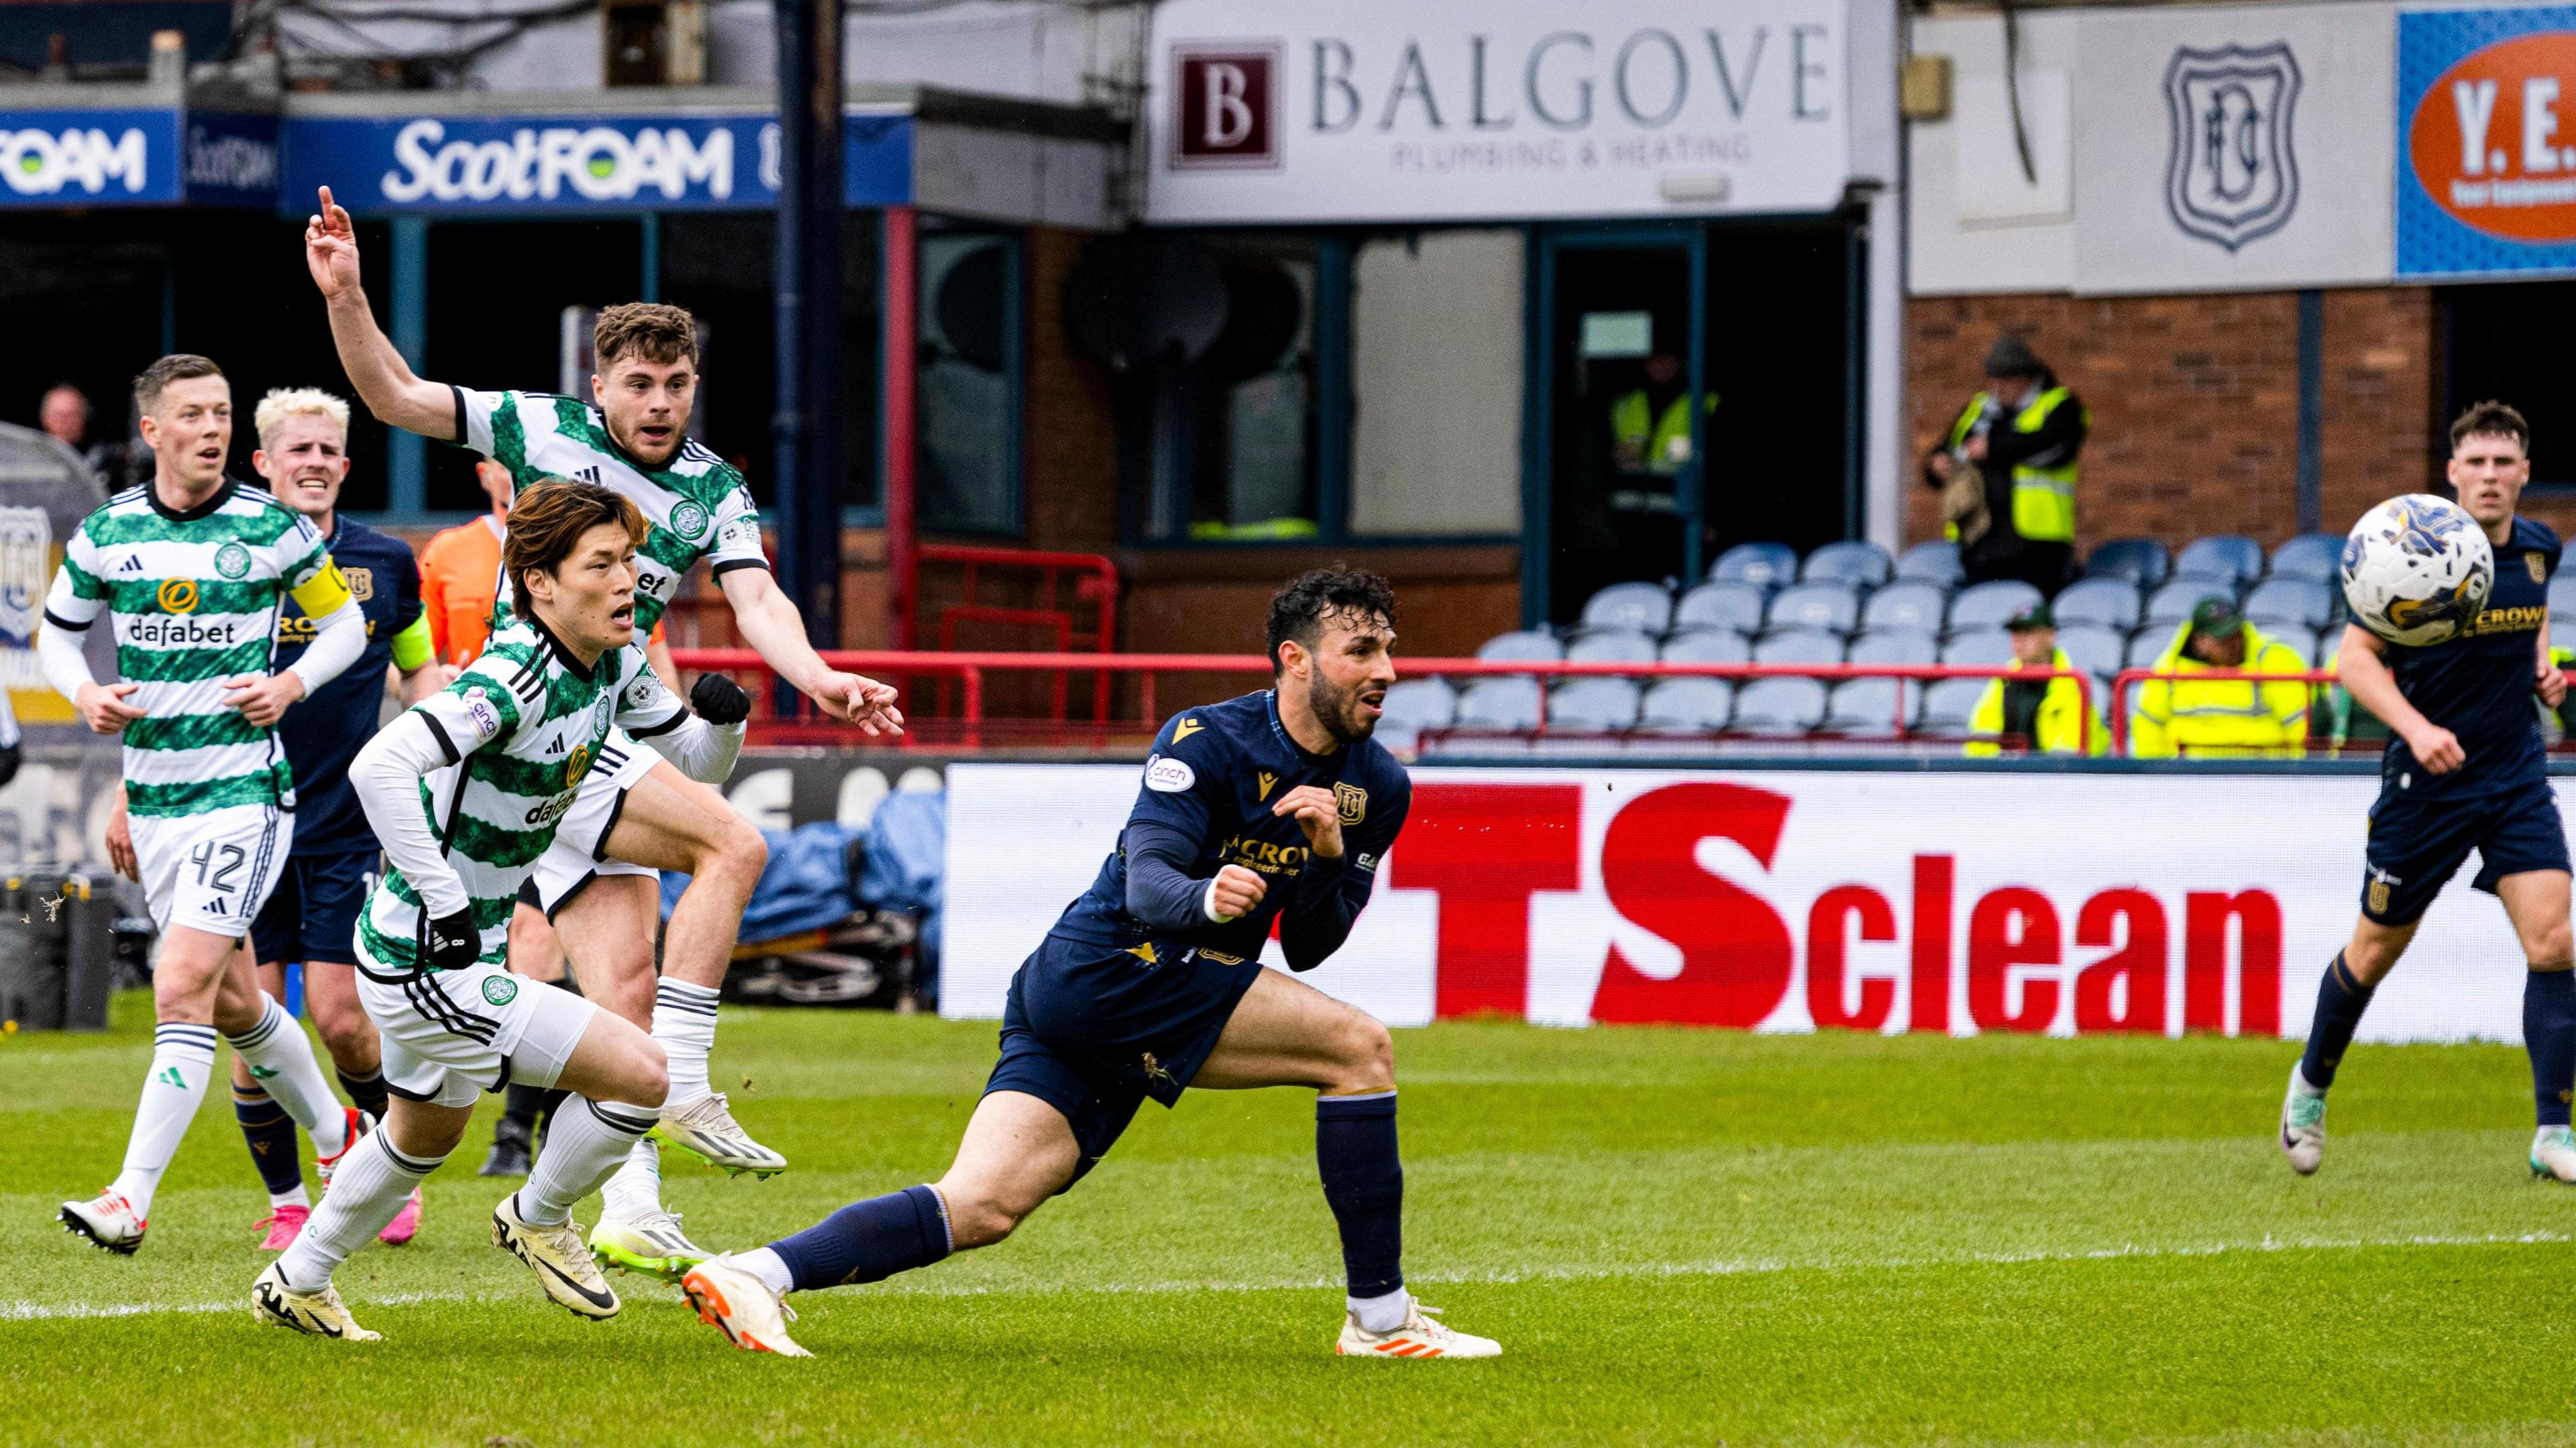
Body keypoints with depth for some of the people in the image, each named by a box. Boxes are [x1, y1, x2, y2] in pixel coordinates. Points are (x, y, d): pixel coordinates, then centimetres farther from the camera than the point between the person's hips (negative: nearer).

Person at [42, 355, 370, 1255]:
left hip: (245, 787, -5)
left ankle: (132, 1199, -19)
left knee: (183, 986, -17)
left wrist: (291, 684, -9)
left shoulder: (271, 529, -5)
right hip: (152, 797, 5)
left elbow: (345, 623, 8)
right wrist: (85, 695, -3)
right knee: (233, 1005, 14)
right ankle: (333, 1137, 38)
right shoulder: (106, 533, 3)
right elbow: (56, 632, 16)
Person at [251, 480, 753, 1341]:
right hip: (425, 964, -10)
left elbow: (696, 764, 14)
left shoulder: (614, 664, 1)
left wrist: (723, 721, -10)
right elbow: (378, 766, -37)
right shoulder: (514, 679, -27)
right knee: (639, 1074, -13)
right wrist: (446, 905, -32)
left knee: (427, 1133, 31)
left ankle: (296, 1285, 48)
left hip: (424, 953, 10)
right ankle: (539, 1221, 12)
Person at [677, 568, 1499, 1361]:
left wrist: (1330, 858, -9)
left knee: (982, 1207, -8)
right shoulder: (1207, 742, -12)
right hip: (1107, 972, -8)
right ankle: (1380, 1319, -11)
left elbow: (1306, 950, 11)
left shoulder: (1377, 789, 10)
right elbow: (1145, 889, -23)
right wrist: (1205, 898, -46)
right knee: (1359, 1045, -15)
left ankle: (753, 1276, -16)